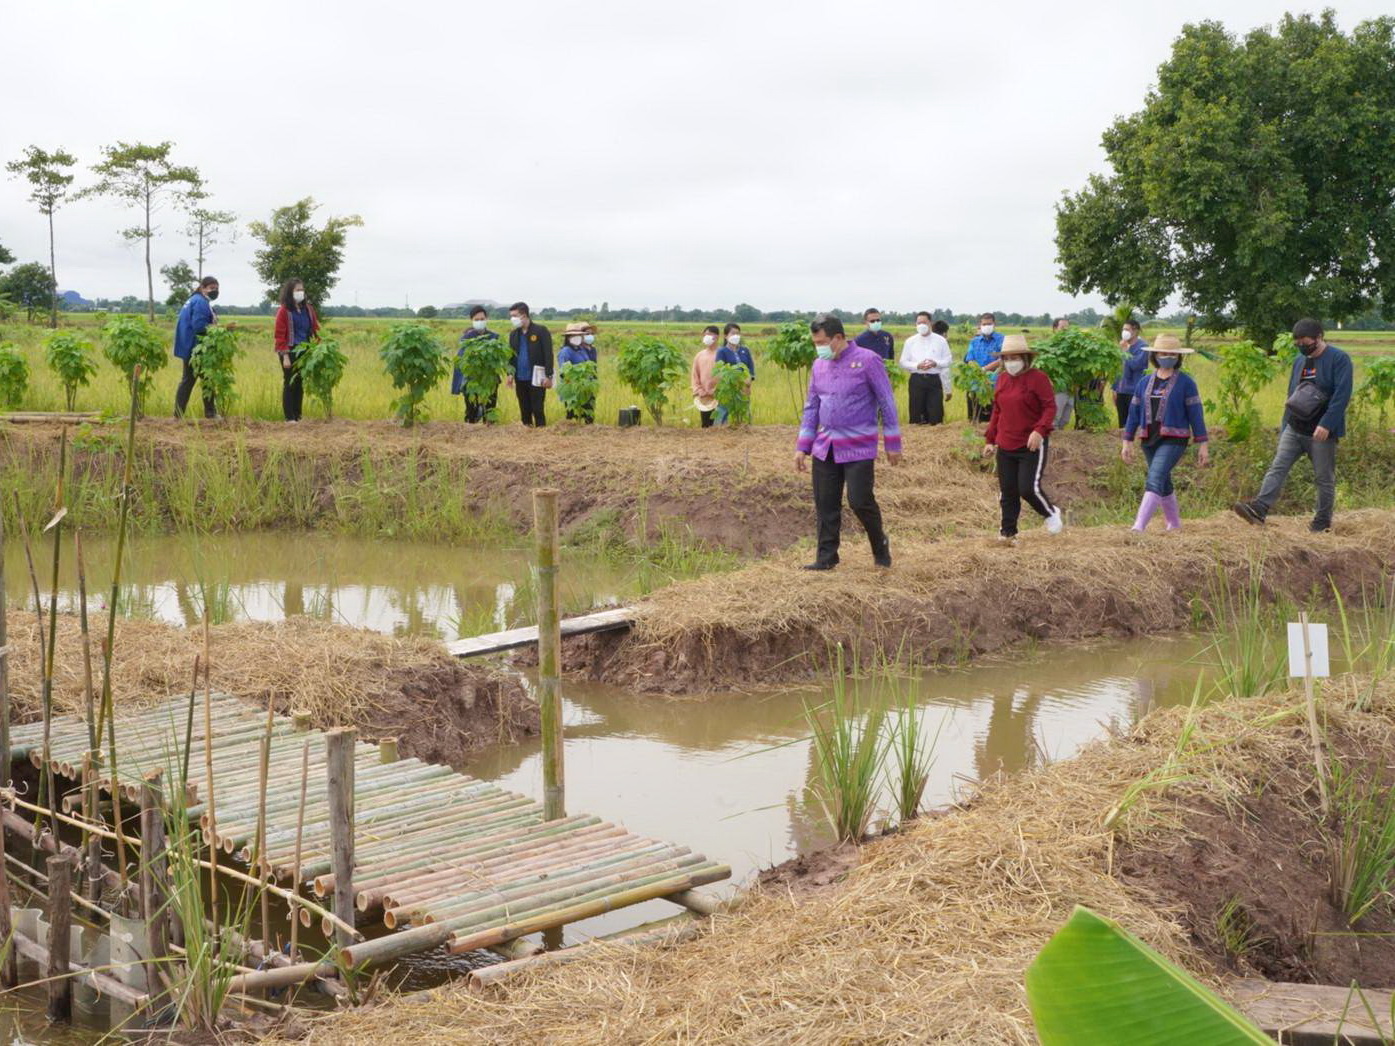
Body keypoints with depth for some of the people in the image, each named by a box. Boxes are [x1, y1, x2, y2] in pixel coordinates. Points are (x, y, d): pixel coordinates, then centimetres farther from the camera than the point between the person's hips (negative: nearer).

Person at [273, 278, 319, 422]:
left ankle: (298, 416, 18)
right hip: (290, 353, -5)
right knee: (289, 384, -1)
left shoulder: (308, 309, 9)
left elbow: (315, 329, 12)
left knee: (300, 385, 10)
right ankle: (289, 417, 4)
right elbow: (280, 335, -8)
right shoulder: (284, 311, -6)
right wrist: (285, 355, -13)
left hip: (305, 352, 5)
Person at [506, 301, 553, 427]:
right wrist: (510, 373, 1)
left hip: (536, 378, -5)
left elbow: (548, 354, -8)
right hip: (520, 379, 5)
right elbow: (511, 355, 16)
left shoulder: (541, 331, -5)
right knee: (524, 411, 9)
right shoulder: (514, 334, 12)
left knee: (538, 410, -5)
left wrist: (548, 376, -13)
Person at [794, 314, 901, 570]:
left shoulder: (867, 361, -8)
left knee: (860, 501, -7)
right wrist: (802, 447, 9)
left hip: (858, 448, -5)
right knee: (825, 505, 5)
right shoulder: (819, 366, 8)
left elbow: (887, 403, -5)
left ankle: (880, 546, 18)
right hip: (824, 448, 5)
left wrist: (893, 444, -5)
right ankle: (826, 557, 16)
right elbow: (811, 407, 14)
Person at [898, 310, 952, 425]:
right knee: (916, 413, 1)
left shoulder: (940, 341, 7)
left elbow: (948, 360, 7)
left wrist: (936, 363, -13)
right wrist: (917, 366, -13)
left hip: (934, 380, 0)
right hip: (917, 380, 1)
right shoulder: (910, 341, 8)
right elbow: (903, 362, 5)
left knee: (935, 416, -3)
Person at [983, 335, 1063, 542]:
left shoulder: (1038, 378, -8)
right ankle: (1007, 532, 14)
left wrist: (1039, 430, -26)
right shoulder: (1002, 379, 12)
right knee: (1007, 491, 6)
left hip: (1031, 445, -6)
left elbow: (1050, 407, -12)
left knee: (1028, 487, -11)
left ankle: (1051, 514, 16)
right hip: (1006, 446, 6)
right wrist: (990, 439, 15)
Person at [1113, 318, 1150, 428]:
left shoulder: (1142, 346, -7)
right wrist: (1115, 388, 16)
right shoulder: (1125, 346, 13)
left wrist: (1125, 351, -12)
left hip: (1135, 391, -7)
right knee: (1122, 423, 10)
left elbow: (1136, 364, -20)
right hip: (1122, 392, 7)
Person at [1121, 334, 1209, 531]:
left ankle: (1139, 526, -28)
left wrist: (1202, 445, -7)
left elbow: (1195, 414, -4)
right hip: (1149, 440, 6)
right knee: (1164, 484, 16)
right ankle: (1174, 524, 33)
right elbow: (1134, 412, 12)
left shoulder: (1185, 382, -3)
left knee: (1155, 479, -20)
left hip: (1174, 440, -6)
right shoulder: (1145, 382, 10)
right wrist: (1127, 442, 9)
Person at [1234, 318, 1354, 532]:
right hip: (1294, 429, 6)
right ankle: (1260, 508, -20)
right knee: (1277, 468, -9)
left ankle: (1323, 521, 14)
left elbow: (1342, 395, -17)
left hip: (1322, 432, -6)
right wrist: (1284, 428, 16)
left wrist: (1326, 424, -24)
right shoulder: (1300, 361, 14)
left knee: (1324, 478, 4)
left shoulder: (1339, 359, -8)